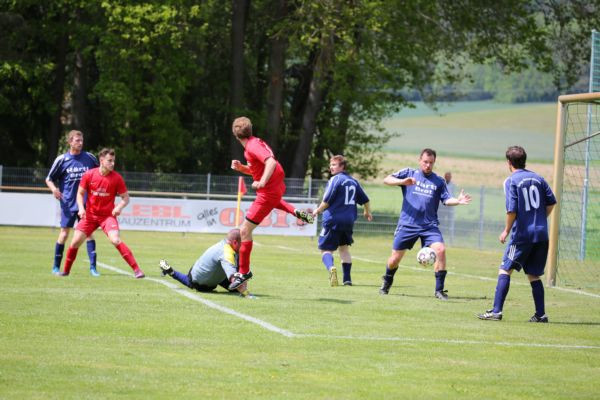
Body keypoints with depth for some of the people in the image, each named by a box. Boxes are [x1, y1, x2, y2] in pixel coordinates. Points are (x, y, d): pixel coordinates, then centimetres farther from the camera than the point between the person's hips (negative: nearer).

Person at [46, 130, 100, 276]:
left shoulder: (90, 158, 3)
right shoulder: (61, 160, -2)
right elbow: (49, 179, 3)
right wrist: (53, 188, -16)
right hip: (68, 203, -2)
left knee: (89, 233, -4)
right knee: (64, 234, 0)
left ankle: (93, 267, -3)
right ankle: (56, 267, 13)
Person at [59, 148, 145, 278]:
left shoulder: (117, 177, -9)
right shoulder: (89, 175, -7)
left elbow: (126, 197, -1)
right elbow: (80, 193, 5)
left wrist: (119, 207, -22)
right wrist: (81, 208, -13)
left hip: (108, 215, -2)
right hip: (90, 214, 2)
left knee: (115, 240, -24)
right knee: (75, 242, -2)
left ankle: (137, 270, -22)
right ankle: (66, 270, 21)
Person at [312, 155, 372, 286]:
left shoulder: (335, 180, -9)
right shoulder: (353, 181, 13)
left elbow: (327, 201, -14)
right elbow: (365, 200, 21)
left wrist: (317, 211, 4)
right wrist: (368, 212, 40)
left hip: (333, 220, -6)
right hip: (349, 220, 6)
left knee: (326, 249, -3)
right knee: (344, 247, 22)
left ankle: (331, 268, -33)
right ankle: (347, 279, 17)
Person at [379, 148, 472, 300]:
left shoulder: (439, 181, 9)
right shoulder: (409, 173, 5)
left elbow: (446, 199, 2)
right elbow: (386, 180, -5)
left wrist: (457, 201, -20)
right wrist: (403, 181, -23)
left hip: (429, 225, 1)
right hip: (407, 224, -1)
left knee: (440, 250, -22)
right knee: (395, 258, 3)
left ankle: (439, 289, -11)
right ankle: (387, 283, 35)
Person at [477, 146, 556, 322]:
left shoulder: (511, 181, -7)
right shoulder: (537, 178, 10)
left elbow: (512, 210, -15)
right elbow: (551, 202, 10)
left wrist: (506, 230, -3)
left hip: (522, 233, -5)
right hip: (541, 233, 5)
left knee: (505, 270, 1)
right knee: (534, 275, 13)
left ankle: (496, 311, -6)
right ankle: (541, 314, 8)